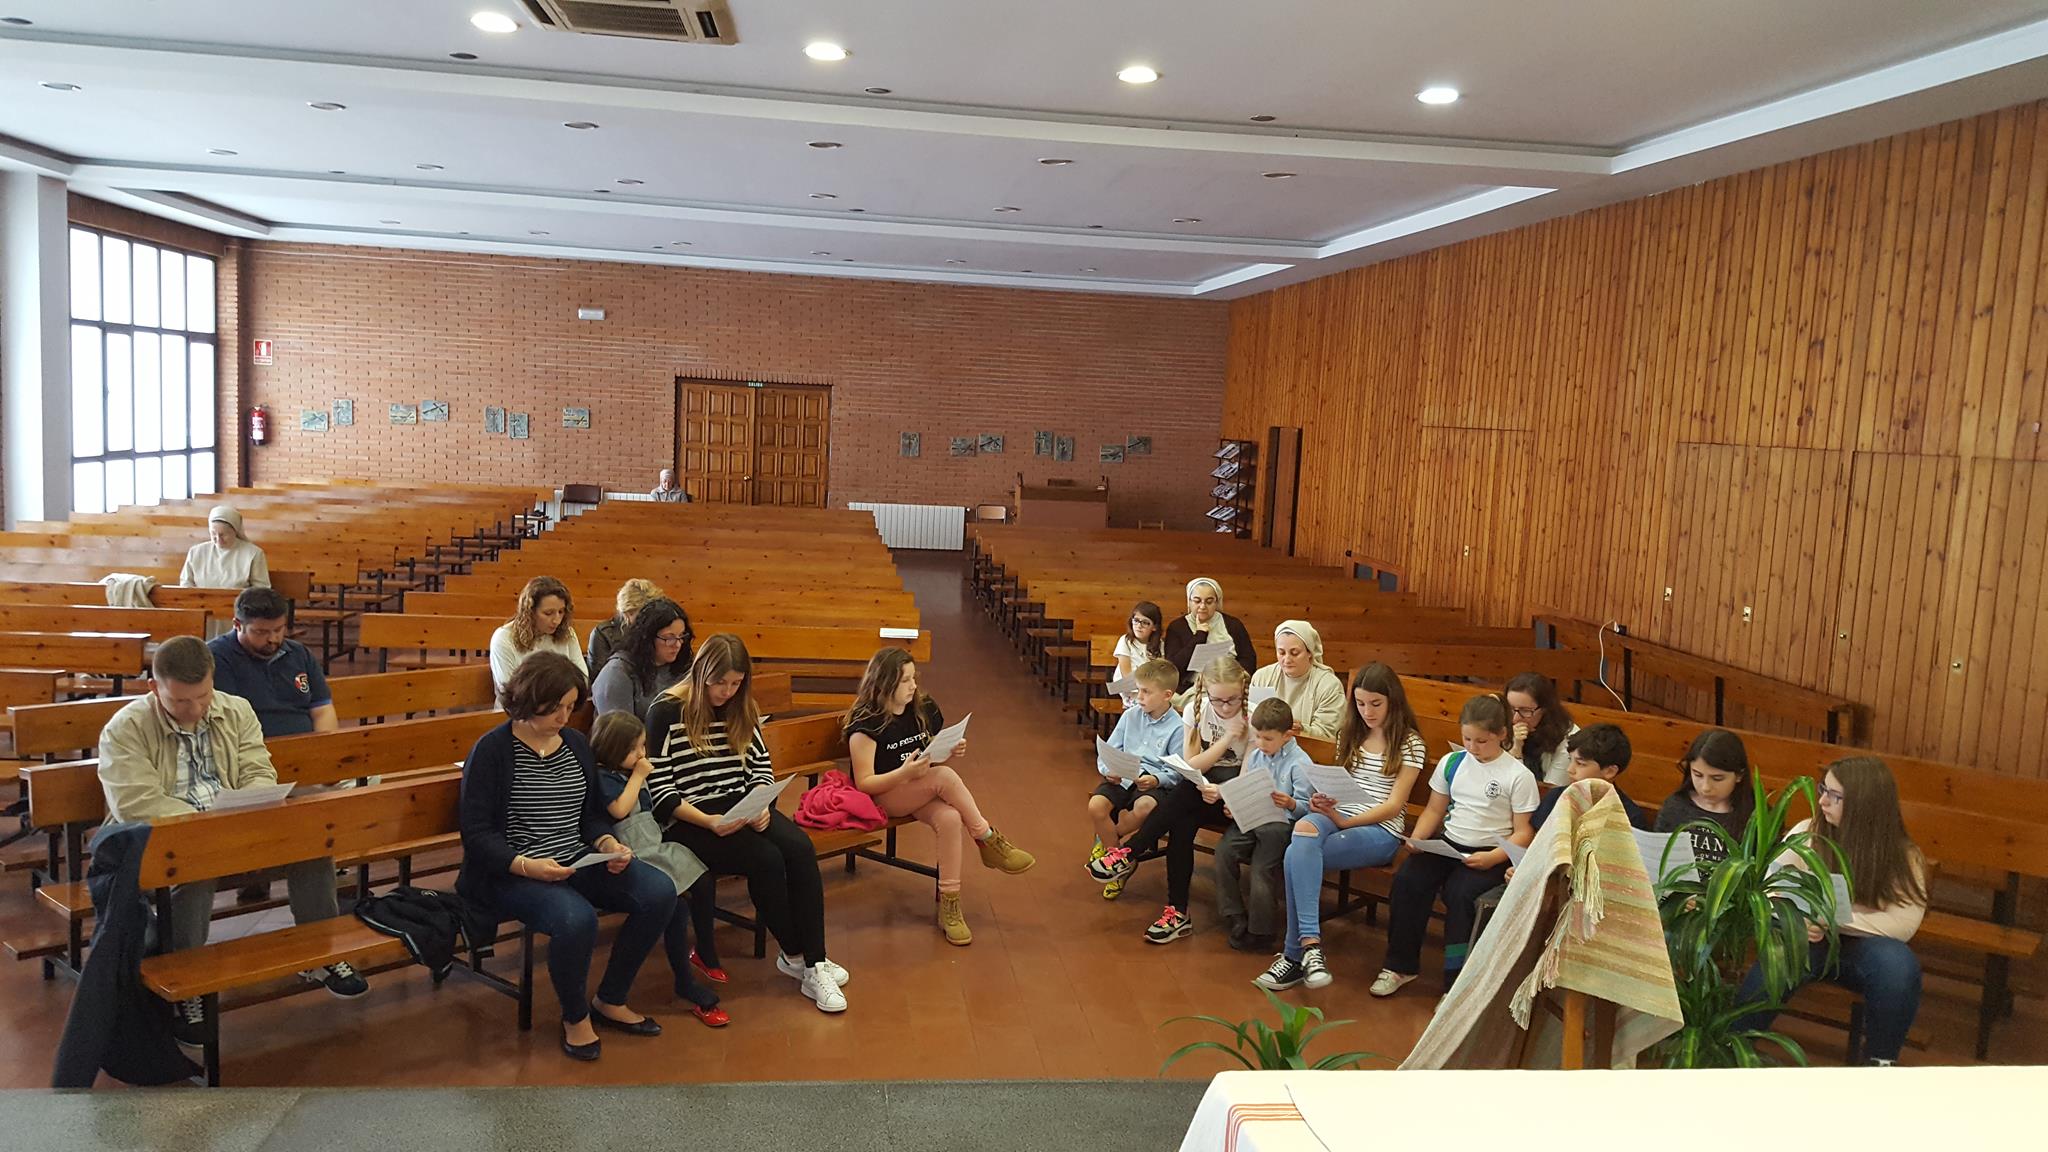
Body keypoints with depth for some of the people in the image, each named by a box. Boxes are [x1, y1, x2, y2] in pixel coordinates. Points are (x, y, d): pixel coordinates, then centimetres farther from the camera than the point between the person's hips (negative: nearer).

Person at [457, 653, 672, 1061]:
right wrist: (526, 865, -25)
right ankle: (575, 1017, -5)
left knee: (659, 892, -16)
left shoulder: (576, 743, 12)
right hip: (512, 872, -6)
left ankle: (610, 1001, 4)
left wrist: (608, 844, -4)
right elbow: (477, 834, -10)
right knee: (575, 918, -36)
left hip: (578, 862, 6)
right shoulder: (492, 750, -6)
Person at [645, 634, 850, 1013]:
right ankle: (793, 955, -7)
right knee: (766, 859, -28)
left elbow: (761, 766, 13)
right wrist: (708, 821, -23)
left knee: (800, 848, -23)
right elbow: (659, 788, -12)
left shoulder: (741, 709, 12)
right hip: (690, 818, -6)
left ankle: (815, 962, -19)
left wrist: (761, 805, -9)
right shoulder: (666, 712, -8)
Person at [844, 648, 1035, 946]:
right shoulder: (866, 723, -15)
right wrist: (904, 772, -31)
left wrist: (952, 752, -8)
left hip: (922, 793, 5)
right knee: (945, 777, -32)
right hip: (883, 797, -5)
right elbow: (864, 783, -16)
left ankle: (949, 905, -24)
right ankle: (988, 839, -16)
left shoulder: (923, 709, 3)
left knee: (950, 818, -31)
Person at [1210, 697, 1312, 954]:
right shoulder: (1255, 756, 14)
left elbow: (1305, 806, -7)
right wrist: (1234, 805, 5)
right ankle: (1235, 919, -7)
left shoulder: (1299, 763, -6)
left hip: (1281, 823, -6)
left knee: (1262, 866, -21)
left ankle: (1259, 931, -6)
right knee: (1224, 850, -17)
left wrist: (1290, 803, -27)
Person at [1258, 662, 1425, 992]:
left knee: (1296, 858, -31)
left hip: (1381, 831, -4)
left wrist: (1345, 821, -18)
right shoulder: (1349, 736, 18)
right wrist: (1323, 802, -9)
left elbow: (1394, 805, -6)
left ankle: (1295, 953, -25)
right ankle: (1310, 943, -39)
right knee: (1305, 828, -35)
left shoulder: (1410, 744, 1)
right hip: (1336, 817, 4)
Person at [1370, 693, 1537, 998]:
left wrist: (1493, 858, -19)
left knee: (1459, 893, -32)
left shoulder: (1518, 776, -5)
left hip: (1491, 853, -4)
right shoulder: (1451, 763, 8)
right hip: (1448, 844, 4)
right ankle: (1400, 965, -7)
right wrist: (1416, 839, -3)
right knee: (1407, 879, -22)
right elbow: (1434, 810, 15)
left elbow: (1523, 832, -4)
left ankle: (1456, 981, -17)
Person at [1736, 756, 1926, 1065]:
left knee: (1898, 963, -33)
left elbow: (1902, 926, -16)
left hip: (1861, 947, 1)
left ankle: (1880, 1060, -11)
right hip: (1805, 939, -1)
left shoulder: (1904, 857, -5)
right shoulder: (1807, 833, -4)